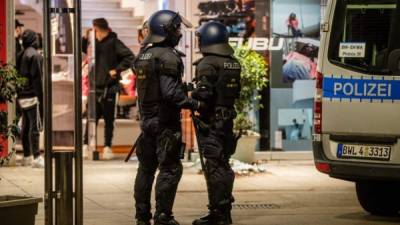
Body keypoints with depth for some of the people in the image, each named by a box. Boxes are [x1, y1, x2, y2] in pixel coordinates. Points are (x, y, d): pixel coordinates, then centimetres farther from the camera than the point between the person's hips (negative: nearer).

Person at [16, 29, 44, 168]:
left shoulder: (20, 55, 10)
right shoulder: (35, 55, -11)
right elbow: (37, 78, -14)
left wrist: (19, 93, 17)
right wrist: (41, 97, -11)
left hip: (22, 96, 7)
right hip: (32, 96, -7)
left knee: (25, 127, 11)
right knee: (35, 126, -7)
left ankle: (26, 157, 16)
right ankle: (36, 157, -10)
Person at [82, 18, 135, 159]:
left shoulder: (114, 43, -10)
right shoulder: (95, 43, 9)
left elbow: (130, 57, -16)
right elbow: (84, 49, 27)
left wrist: (117, 70, -16)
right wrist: (85, 38, 10)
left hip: (109, 87, -5)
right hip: (95, 86, 5)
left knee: (109, 119, 3)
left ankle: (107, 147, 9)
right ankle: (86, 145, 10)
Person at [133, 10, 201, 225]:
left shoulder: (143, 55, 10)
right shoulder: (168, 56, -17)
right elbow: (170, 93, -24)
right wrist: (194, 104, -17)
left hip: (146, 119, 8)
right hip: (165, 122, -8)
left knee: (146, 168, 14)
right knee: (170, 169, -3)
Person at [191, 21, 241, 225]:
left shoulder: (208, 64, -14)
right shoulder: (234, 63, 11)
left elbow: (203, 93, -22)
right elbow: (236, 92, 13)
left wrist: (190, 96, -5)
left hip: (211, 121, -8)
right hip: (227, 119, 8)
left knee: (214, 167, -5)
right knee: (223, 164, 14)